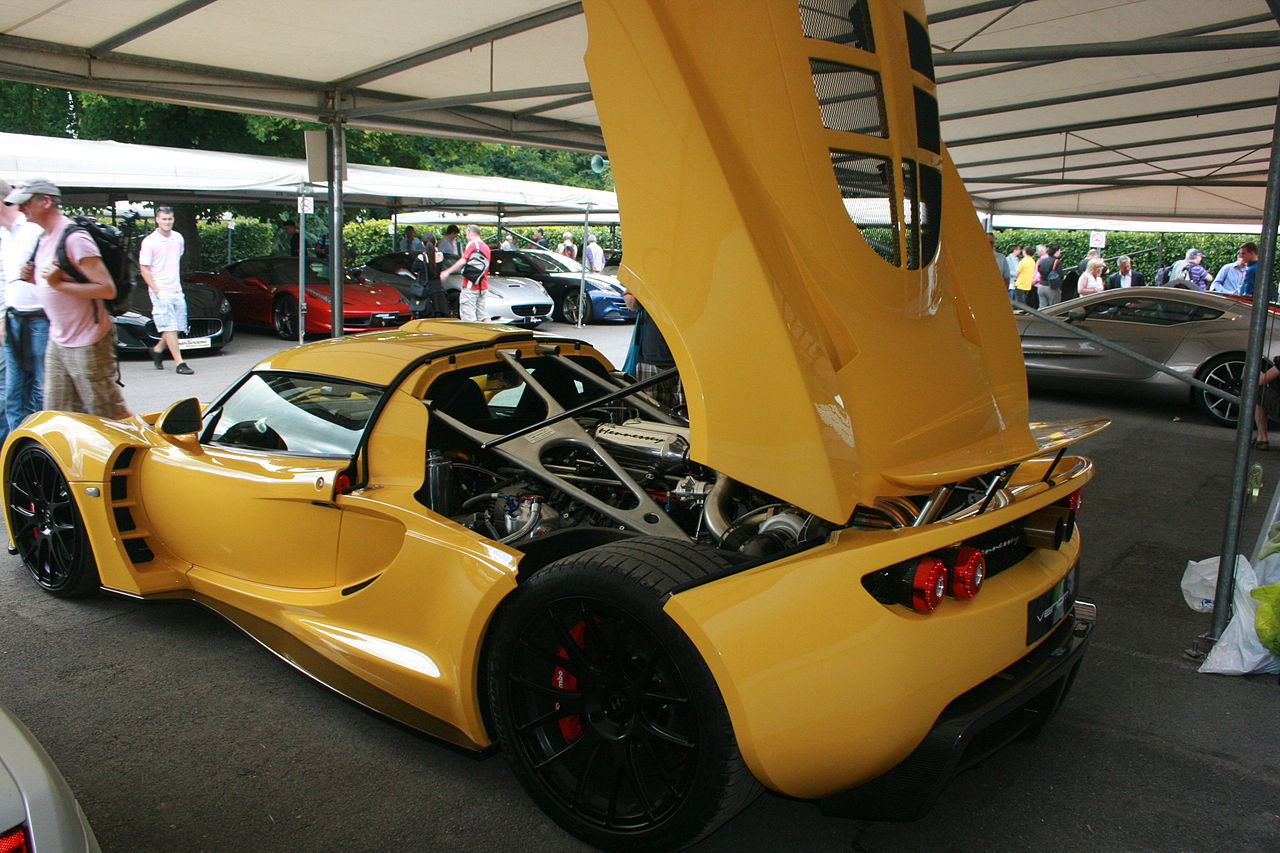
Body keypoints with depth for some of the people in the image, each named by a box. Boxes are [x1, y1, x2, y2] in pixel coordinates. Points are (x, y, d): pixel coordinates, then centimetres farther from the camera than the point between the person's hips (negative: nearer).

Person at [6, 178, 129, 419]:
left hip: (87, 343, -10)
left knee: (110, 413, -1)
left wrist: (59, 284, -23)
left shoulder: (74, 238, -17)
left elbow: (107, 289, -22)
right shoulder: (44, 239, 13)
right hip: (58, 342, 10)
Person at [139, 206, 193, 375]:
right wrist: (157, 291, -14)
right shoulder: (149, 242, -8)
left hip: (177, 290, 6)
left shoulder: (178, 238, 9)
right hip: (160, 292, -6)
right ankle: (179, 363, -9)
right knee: (170, 328, -9)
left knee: (177, 327, 9)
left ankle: (157, 350, 30)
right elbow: (144, 269, -8)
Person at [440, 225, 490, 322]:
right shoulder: (486, 247, 17)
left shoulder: (472, 244, -6)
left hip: (470, 286, -8)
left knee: (468, 315, -8)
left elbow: (463, 261, -16)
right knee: (482, 315, 12)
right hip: (482, 286, 8)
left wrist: (448, 272, -11)